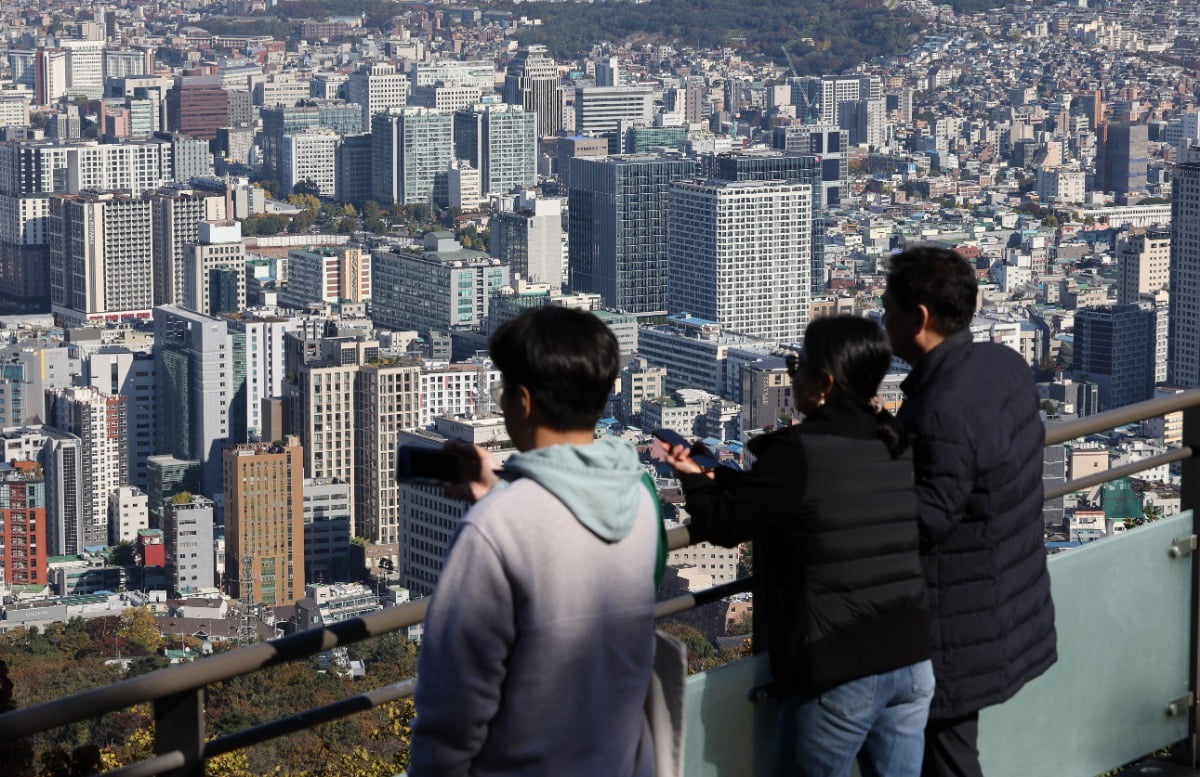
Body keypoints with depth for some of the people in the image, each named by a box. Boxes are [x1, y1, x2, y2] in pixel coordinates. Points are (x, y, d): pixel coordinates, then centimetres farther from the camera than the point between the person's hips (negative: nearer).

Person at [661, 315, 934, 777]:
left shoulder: (799, 452, -17)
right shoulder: (902, 444, 5)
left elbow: (723, 525, -8)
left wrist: (694, 479, 12)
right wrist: (716, 475, 20)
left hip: (839, 668, -6)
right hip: (914, 658, 6)